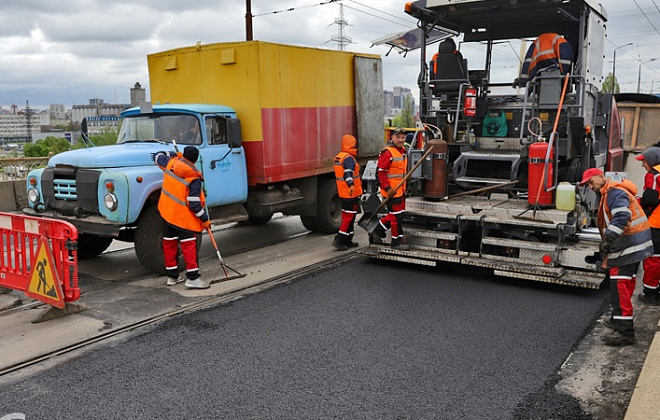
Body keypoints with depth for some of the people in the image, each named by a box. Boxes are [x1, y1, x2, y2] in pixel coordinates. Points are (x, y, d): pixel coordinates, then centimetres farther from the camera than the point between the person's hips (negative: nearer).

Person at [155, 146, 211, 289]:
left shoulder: (170, 163, -4)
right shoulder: (194, 178, -18)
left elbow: (158, 156, 20)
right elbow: (194, 203, -18)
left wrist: (175, 155, 28)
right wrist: (205, 219, -8)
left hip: (166, 211, 7)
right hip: (183, 217, -7)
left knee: (169, 243, 14)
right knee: (189, 244, -3)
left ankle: (172, 276, 25)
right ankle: (192, 277, -5)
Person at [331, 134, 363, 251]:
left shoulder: (338, 157, 15)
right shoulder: (348, 159, -18)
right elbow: (348, 173, -36)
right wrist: (351, 185, -52)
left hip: (343, 193, 10)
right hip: (351, 193, -10)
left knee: (346, 216, 15)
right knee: (349, 217, -4)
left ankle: (347, 241, 22)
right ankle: (339, 240, -6)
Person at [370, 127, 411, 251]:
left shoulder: (402, 150, 12)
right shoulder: (387, 153, -18)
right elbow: (380, 172, -20)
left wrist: (404, 187, 24)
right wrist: (387, 188, -23)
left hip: (400, 189, 10)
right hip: (391, 191, -10)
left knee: (397, 213, 17)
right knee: (397, 215, -2)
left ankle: (377, 232, 29)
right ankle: (397, 242, 10)